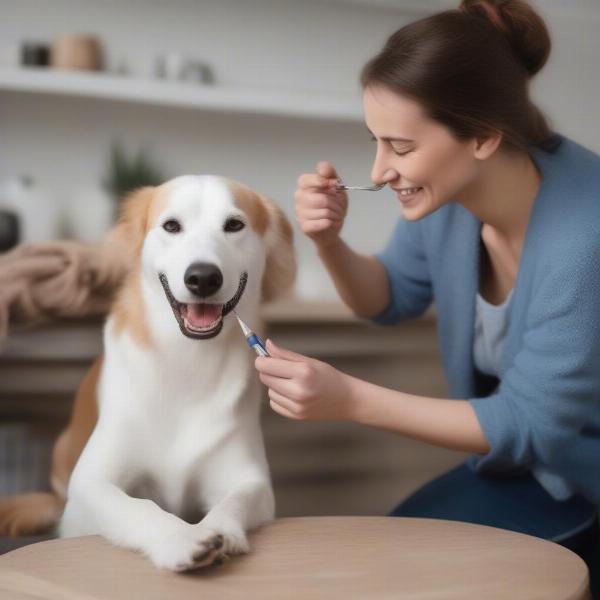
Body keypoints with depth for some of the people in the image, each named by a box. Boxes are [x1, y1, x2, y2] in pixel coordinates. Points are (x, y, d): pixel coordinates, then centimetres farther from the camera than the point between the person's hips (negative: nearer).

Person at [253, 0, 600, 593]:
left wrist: (350, 399, -32)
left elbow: (529, 423, -26)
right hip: (527, 461, 6)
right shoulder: (449, 190, -14)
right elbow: (392, 299, 4)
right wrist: (328, 243, -18)